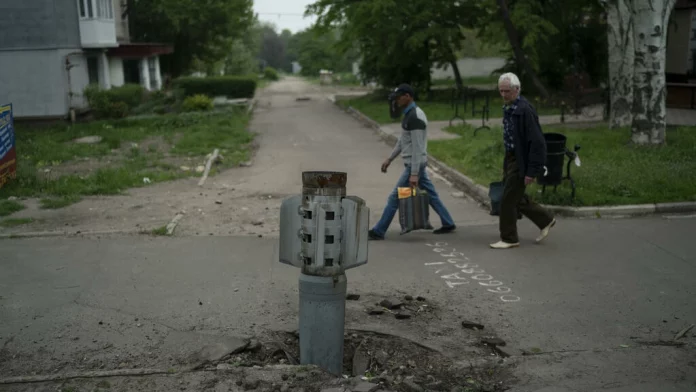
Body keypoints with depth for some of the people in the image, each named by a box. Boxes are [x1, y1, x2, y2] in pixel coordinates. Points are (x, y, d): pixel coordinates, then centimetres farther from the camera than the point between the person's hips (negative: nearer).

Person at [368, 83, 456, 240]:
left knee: (394, 197, -5)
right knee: (430, 194, 16)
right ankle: (448, 223, 24)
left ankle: (378, 232, 2)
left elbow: (418, 148, -24)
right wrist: (390, 159, 22)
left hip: (414, 164, -10)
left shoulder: (415, 117, -21)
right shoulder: (409, 114, 11)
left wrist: (414, 174, -25)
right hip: (416, 163, 10)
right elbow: (402, 140, 21)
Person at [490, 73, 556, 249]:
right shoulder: (508, 108, 8)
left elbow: (537, 142, -22)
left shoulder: (525, 109, -20)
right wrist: (505, 166, 18)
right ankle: (546, 220, 34)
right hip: (510, 159, 9)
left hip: (521, 162, -9)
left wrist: (532, 171, -22)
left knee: (507, 200, -3)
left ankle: (509, 238, 12)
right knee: (516, 198, 17)